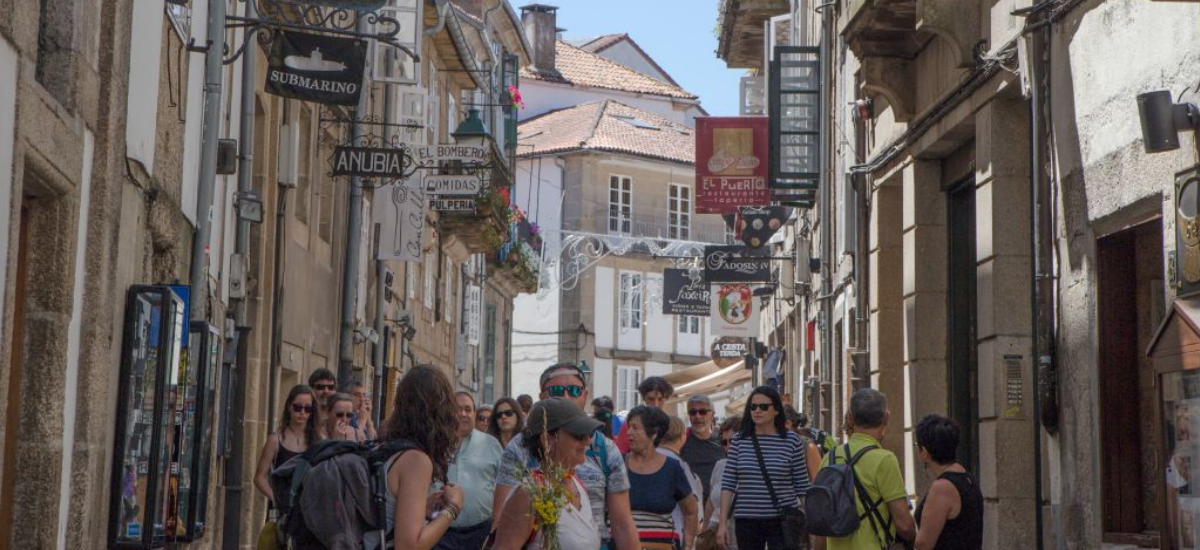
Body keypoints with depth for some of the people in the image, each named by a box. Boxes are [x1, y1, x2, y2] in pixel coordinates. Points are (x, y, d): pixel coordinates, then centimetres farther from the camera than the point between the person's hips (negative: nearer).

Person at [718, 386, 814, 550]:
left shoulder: (791, 441, -1)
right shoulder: (740, 440, 4)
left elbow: (803, 487, 2)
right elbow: (728, 483, 3)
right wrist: (723, 522, -2)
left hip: (782, 521, -2)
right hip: (747, 521, 2)